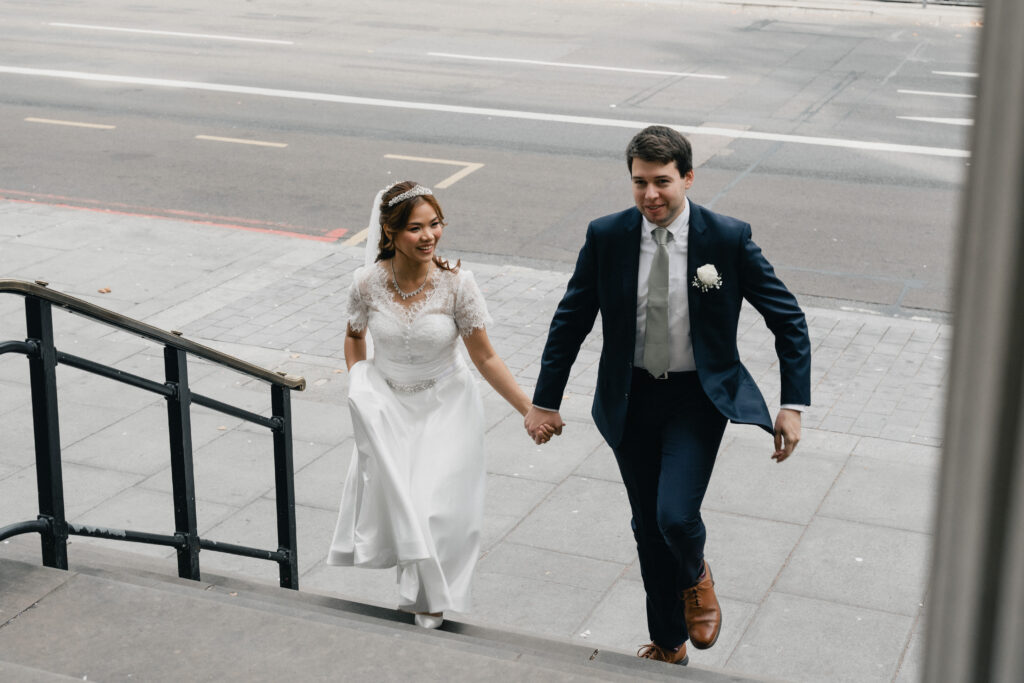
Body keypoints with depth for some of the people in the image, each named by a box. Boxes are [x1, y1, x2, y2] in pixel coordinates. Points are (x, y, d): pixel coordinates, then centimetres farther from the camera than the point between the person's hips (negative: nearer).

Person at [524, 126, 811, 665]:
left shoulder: (728, 239, -13)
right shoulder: (606, 237, -8)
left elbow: (788, 320, -6)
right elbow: (570, 322, 4)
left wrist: (793, 406, -12)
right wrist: (545, 401, 5)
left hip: (698, 397, -3)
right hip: (631, 397, 3)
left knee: (675, 516, -19)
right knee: (647, 528, 13)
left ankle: (696, 576, 20)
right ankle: (667, 644, 35)